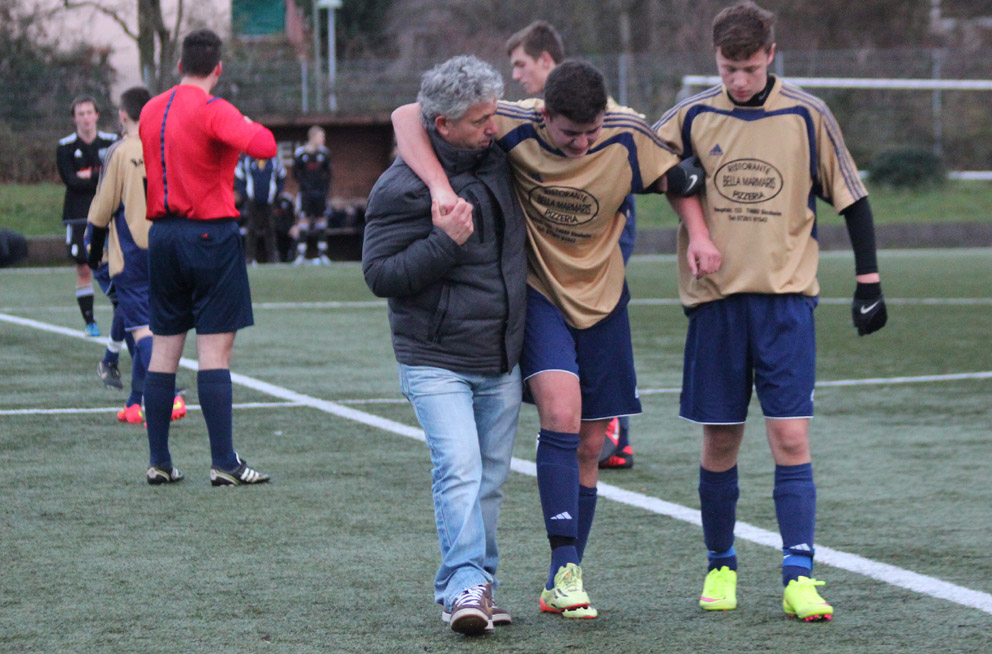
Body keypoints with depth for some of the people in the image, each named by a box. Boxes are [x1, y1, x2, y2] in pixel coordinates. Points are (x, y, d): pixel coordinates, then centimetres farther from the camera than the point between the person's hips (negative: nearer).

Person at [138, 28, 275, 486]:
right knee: (215, 348, -6)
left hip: (161, 235, 6)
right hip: (211, 234, -6)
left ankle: (158, 461, 11)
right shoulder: (212, 111, -12)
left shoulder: (150, 111, 10)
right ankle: (223, 463, -8)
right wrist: (252, 127, -4)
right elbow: (264, 147, -24)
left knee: (164, 348, 9)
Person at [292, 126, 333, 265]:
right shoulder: (300, 153, -4)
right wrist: (305, 184, -10)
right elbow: (295, 174, 1)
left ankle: (322, 254, 10)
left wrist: (326, 186, 2)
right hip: (306, 193, -3)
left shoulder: (324, 153, 6)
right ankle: (300, 254, -5)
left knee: (321, 222, 5)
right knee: (303, 222, -6)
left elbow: (328, 172, 13)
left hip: (320, 192, 3)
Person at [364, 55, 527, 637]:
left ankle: (477, 587, 18)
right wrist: (445, 242, -24)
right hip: (437, 362, -6)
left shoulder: (497, 158, 6)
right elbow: (380, 273, -16)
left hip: (502, 360, 7)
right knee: (459, 467, -20)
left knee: (491, 477, 9)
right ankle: (466, 585, -23)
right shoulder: (403, 186, -15)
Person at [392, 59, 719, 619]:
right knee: (561, 414, -24)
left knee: (589, 446, 6)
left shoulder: (629, 137, -14)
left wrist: (700, 235, -10)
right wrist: (439, 185, -36)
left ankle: (562, 586, 18)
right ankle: (565, 569, -18)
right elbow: (409, 117, -22)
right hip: (537, 293, -3)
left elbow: (677, 179, 6)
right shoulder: (513, 128, -21)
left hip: (602, 298, 3)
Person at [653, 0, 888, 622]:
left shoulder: (807, 116, -1)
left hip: (786, 297, -1)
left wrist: (869, 283, 3)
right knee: (720, 443, 6)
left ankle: (799, 577, -9)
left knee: (790, 437, -9)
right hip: (714, 299, 2)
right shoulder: (694, 117, 2)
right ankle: (721, 566, 22)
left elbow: (851, 197, 6)